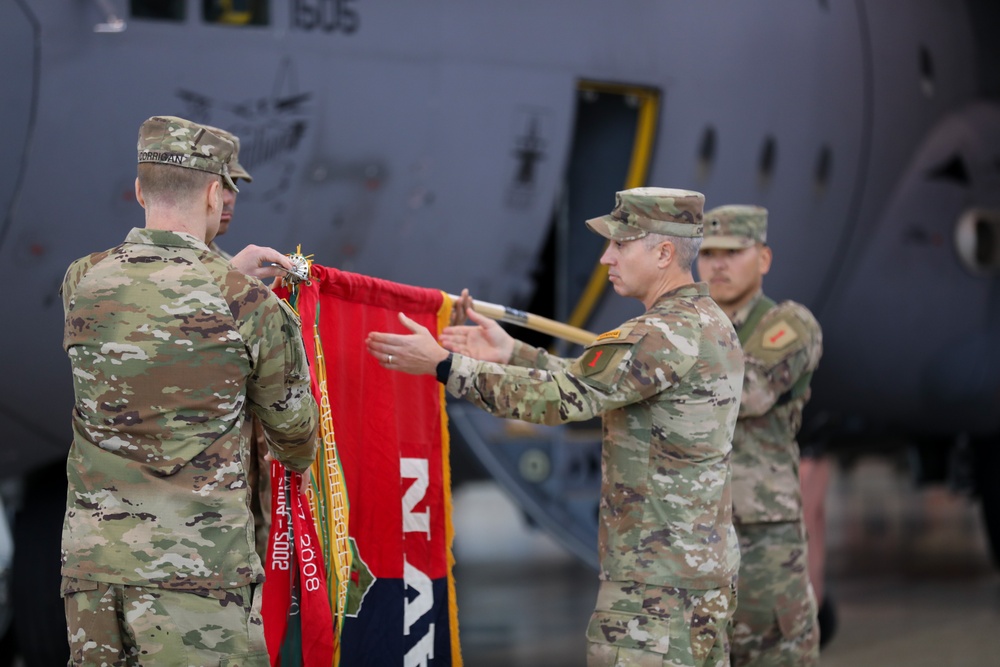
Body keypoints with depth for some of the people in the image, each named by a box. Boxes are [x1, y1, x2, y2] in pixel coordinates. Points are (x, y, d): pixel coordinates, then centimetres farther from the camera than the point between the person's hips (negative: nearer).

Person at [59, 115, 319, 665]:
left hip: (91, 561, 4)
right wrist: (298, 463, 31)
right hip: (198, 569, -4)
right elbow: (292, 428, 8)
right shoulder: (251, 305, -7)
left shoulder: (81, 283, 3)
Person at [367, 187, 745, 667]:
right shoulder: (711, 323, 13)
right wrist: (511, 353, 16)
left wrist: (443, 364, -20)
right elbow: (594, 384, 20)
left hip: (657, 581, -10)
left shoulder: (670, 335, -18)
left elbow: (563, 396, -22)